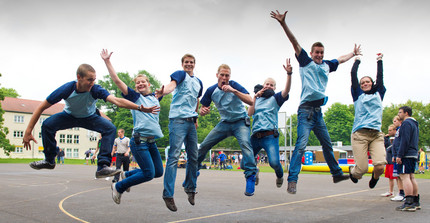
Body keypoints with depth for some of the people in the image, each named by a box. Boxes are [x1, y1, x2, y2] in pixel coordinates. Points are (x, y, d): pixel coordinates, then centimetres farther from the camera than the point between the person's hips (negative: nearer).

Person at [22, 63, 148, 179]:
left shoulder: (96, 90, -33)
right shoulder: (66, 89, -32)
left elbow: (117, 101, -46)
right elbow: (41, 108, -25)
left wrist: (139, 107, -60)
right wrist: (28, 132, -26)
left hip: (90, 117, 0)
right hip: (70, 116, 0)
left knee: (110, 128, -25)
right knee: (47, 124, -25)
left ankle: (102, 167, -25)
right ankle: (49, 160, -1)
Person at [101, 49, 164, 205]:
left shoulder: (155, 97, 14)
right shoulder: (134, 97, -1)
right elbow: (117, 81, -8)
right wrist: (107, 61, -10)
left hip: (151, 142, 7)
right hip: (139, 141, -7)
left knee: (158, 172, 10)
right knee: (149, 173, -10)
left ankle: (126, 174, 30)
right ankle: (118, 187, 10)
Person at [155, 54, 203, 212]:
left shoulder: (199, 82, 21)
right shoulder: (180, 74, 0)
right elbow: (171, 86, -21)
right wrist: (162, 92, -43)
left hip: (191, 122, 7)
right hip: (178, 120, -7)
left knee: (193, 157, 11)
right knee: (174, 156, -11)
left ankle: (190, 187, 28)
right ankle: (168, 194, -10)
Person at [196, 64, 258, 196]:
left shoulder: (234, 85, -15)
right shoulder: (211, 90, -5)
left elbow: (250, 102, -26)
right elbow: (202, 111, 3)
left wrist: (234, 91, -36)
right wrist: (203, 111, -22)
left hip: (240, 121, -4)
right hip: (225, 123, 4)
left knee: (245, 143, -32)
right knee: (204, 146, -1)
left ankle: (251, 176, -26)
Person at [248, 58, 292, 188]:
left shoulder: (275, 98, 11)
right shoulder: (257, 99, 20)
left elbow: (286, 91, -9)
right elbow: (250, 113, 5)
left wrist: (289, 74, -24)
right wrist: (255, 97, -2)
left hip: (270, 136, -3)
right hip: (255, 136, 4)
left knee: (274, 162, -21)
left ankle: (280, 176, 13)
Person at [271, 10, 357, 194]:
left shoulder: (326, 65, 18)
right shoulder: (305, 61, 2)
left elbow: (341, 59, 38)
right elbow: (294, 42, -7)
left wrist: (354, 53, 54)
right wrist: (283, 24, -16)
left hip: (318, 111, 7)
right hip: (306, 110, -7)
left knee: (327, 144, 17)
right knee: (301, 144, -17)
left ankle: (336, 173, 31)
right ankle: (292, 180, -18)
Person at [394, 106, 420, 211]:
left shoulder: (406, 123, -11)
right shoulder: (414, 124, 22)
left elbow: (405, 141, -19)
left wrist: (399, 155, -20)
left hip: (406, 155, -11)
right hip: (413, 154, 11)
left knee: (405, 177, -13)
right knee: (411, 177, 13)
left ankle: (409, 204, -17)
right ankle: (416, 202, 16)